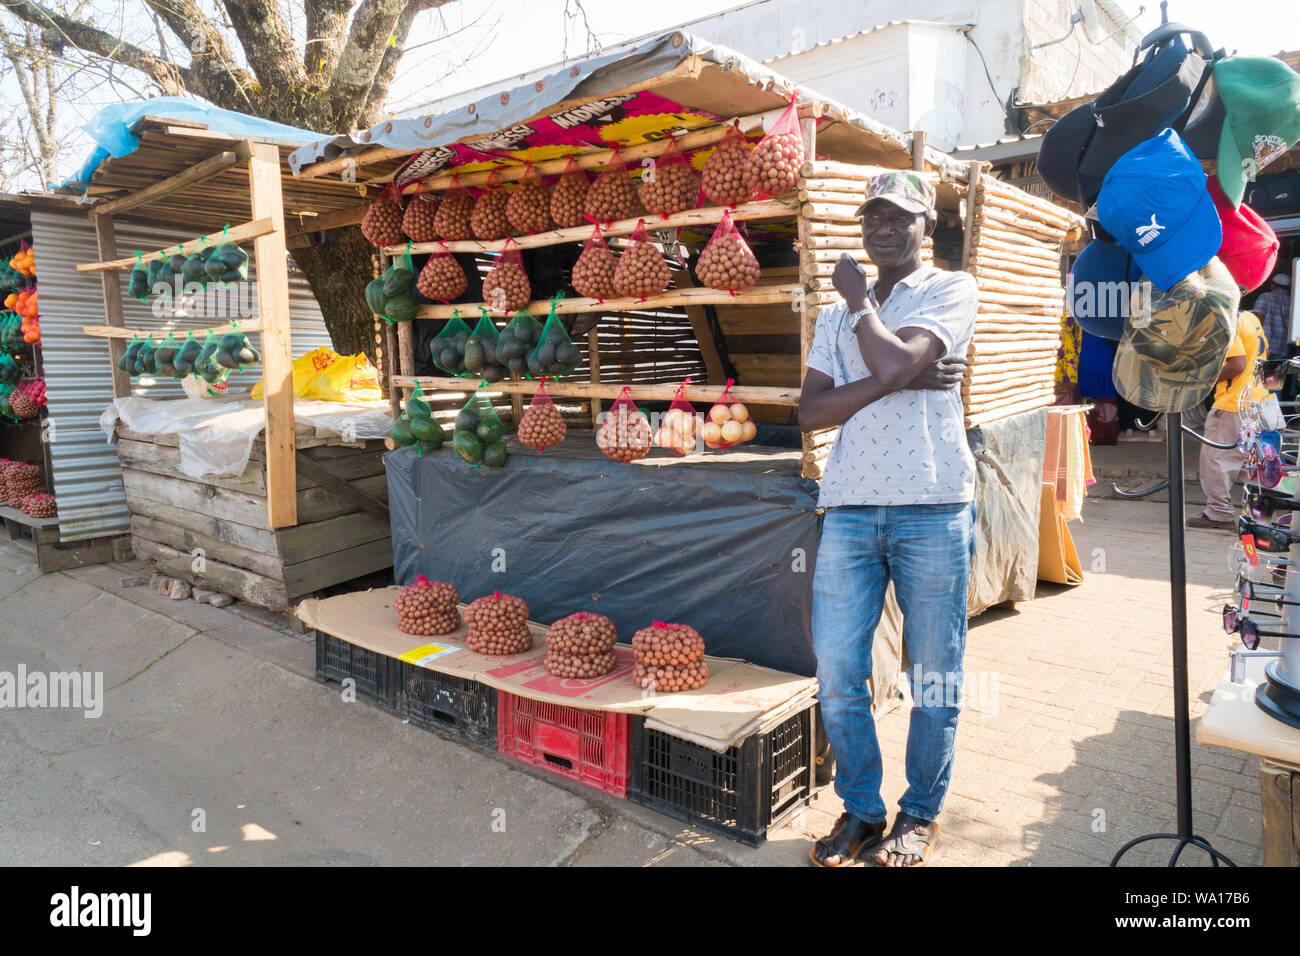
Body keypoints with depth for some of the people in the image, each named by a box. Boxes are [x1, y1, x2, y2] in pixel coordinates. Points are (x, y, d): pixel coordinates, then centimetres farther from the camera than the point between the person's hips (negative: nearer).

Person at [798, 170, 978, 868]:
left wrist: (857, 295, 3)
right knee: (836, 672, 2)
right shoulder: (837, 315, 18)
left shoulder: (951, 289, 5)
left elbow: (893, 361, -14)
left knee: (933, 674, 6)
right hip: (850, 508, 4)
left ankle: (920, 813, 25)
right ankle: (861, 809, 22)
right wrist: (899, 382, -8)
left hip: (932, 508, -3)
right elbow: (809, 411, 4)